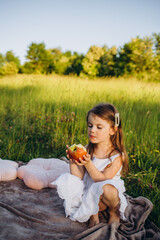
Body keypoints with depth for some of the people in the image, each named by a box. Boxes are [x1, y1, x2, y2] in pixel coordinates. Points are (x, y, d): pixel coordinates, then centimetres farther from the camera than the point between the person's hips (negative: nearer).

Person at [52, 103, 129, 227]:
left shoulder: (117, 155, -16)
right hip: (88, 193, 4)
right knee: (66, 180, -17)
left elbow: (103, 181, -22)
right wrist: (73, 162, -24)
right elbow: (79, 178, -7)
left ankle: (114, 212, 1)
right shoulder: (87, 150, -4)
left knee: (106, 188, -38)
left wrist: (88, 163, -33)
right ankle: (94, 212, -2)